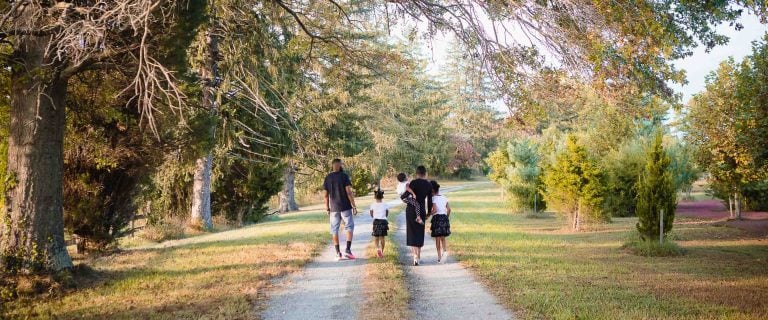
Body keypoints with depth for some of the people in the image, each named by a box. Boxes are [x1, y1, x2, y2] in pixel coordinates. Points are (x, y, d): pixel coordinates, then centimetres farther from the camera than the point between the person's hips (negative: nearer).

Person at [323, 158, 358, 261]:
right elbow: (349, 192, -13)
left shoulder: (328, 178, 4)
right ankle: (348, 250, -4)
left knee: (334, 230, 8)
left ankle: (338, 253, 7)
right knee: (349, 227, 7)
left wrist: (327, 208, 14)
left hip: (334, 208, 3)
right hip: (345, 207, -3)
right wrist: (354, 206, -8)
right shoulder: (344, 176, -8)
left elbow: (326, 195, 6)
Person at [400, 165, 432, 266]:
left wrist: (401, 195, 5)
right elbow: (429, 200, 8)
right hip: (422, 210, 4)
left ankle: (415, 255, -15)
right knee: (420, 233, 13)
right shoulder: (429, 185, 2)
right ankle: (418, 256, 20)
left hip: (411, 210, -4)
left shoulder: (413, 182, -12)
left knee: (412, 232, 0)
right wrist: (429, 212, 19)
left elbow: (404, 196, -18)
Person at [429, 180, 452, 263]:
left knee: (437, 238, 5)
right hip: (444, 217, 5)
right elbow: (449, 209, 10)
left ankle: (439, 257, 7)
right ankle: (445, 251, -13)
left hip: (437, 218, -5)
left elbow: (435, 210, -20)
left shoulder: (433, 198, -8)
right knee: (443, 238, 12)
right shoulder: (444, 198, 10)